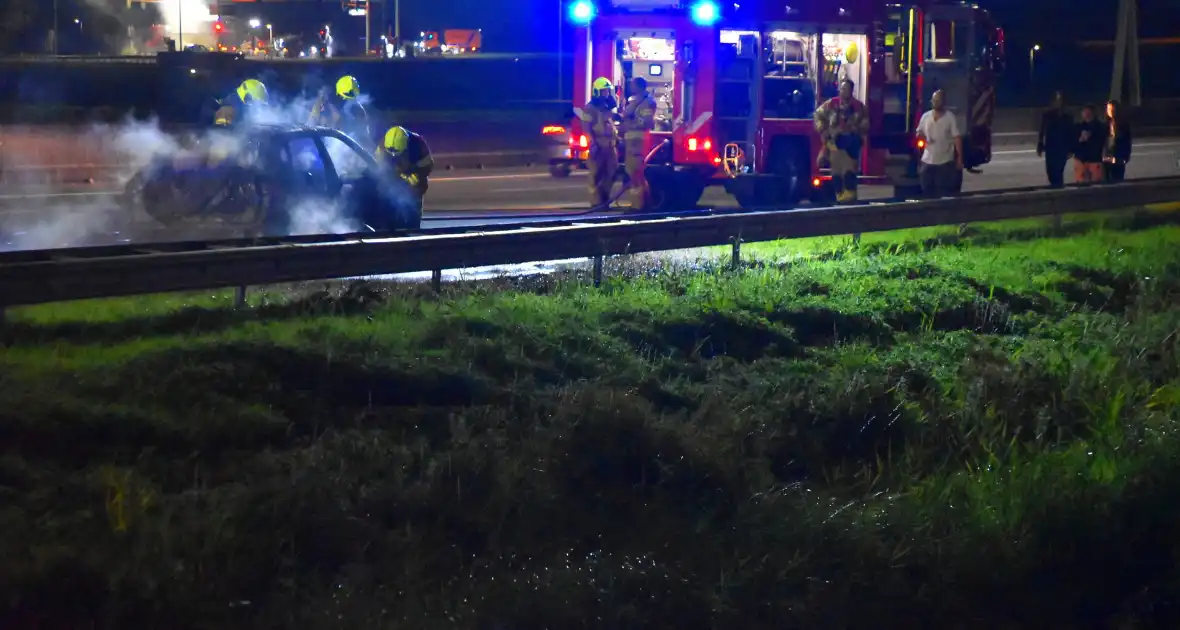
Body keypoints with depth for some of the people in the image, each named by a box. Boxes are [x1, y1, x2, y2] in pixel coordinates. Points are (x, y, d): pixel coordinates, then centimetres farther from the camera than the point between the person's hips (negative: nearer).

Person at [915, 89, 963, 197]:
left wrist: (960, 158, -15)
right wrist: (921, 136, -10)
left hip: (945, 162, -4)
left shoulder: (950, 117, -6)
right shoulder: (925, 116, 6)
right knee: (927, 191, 9)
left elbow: (957, 138, -8)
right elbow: (919, 133, 16)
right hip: (927, 161, 4)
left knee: (944, 193, -1)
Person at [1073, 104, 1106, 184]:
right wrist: (1080, 140, -14)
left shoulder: (1099, 127, 2)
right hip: (1080, 158, 1)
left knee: (1095, 182, -3)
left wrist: (1089, 139, -11)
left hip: (1095, 158, -1)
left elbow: (1101, 142, 1)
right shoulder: (1079, 127, 7)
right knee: (1082, 182, -3)